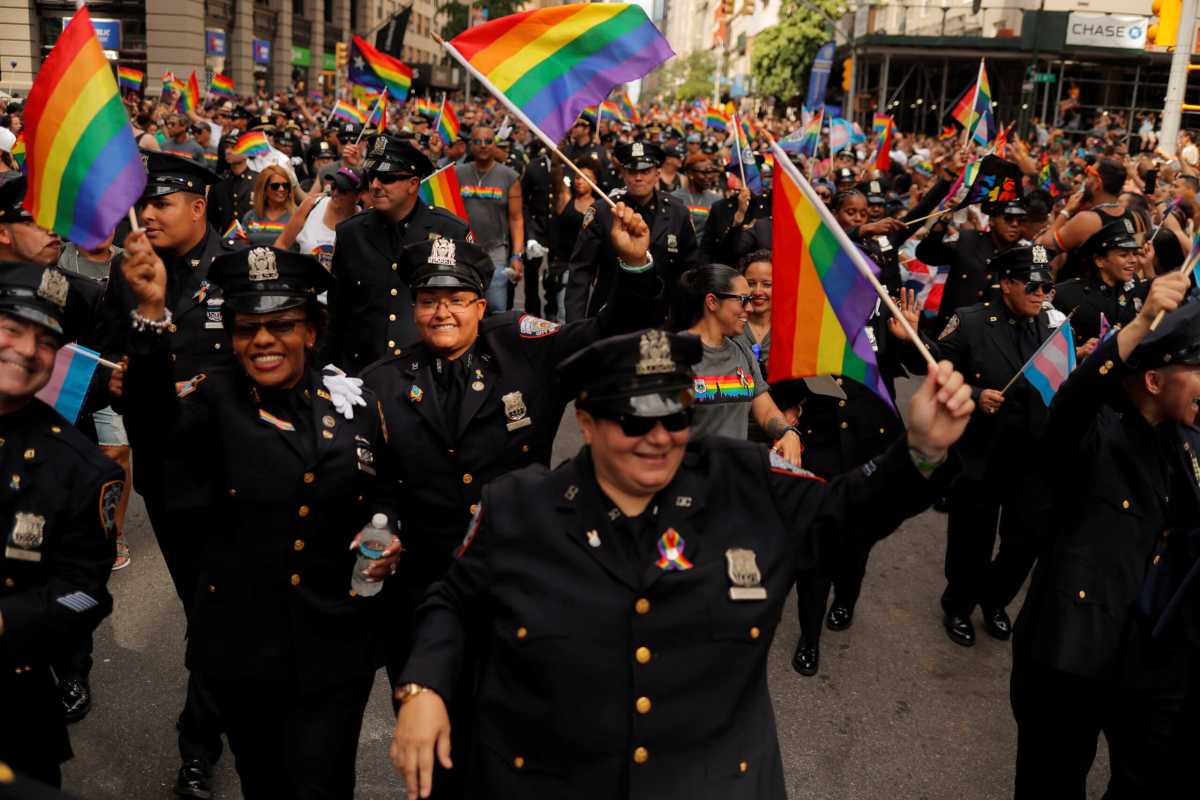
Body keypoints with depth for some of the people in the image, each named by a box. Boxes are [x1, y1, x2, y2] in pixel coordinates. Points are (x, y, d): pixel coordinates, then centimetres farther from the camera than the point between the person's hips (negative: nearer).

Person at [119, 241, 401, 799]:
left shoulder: (356, 404, -1)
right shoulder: (218, 399, -5)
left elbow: (383, 499, 12)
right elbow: (154, 430, -27)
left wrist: (388, 539, -9)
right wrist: (152, 312, -38)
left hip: (335, 646, 0)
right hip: (241, 643, 0)